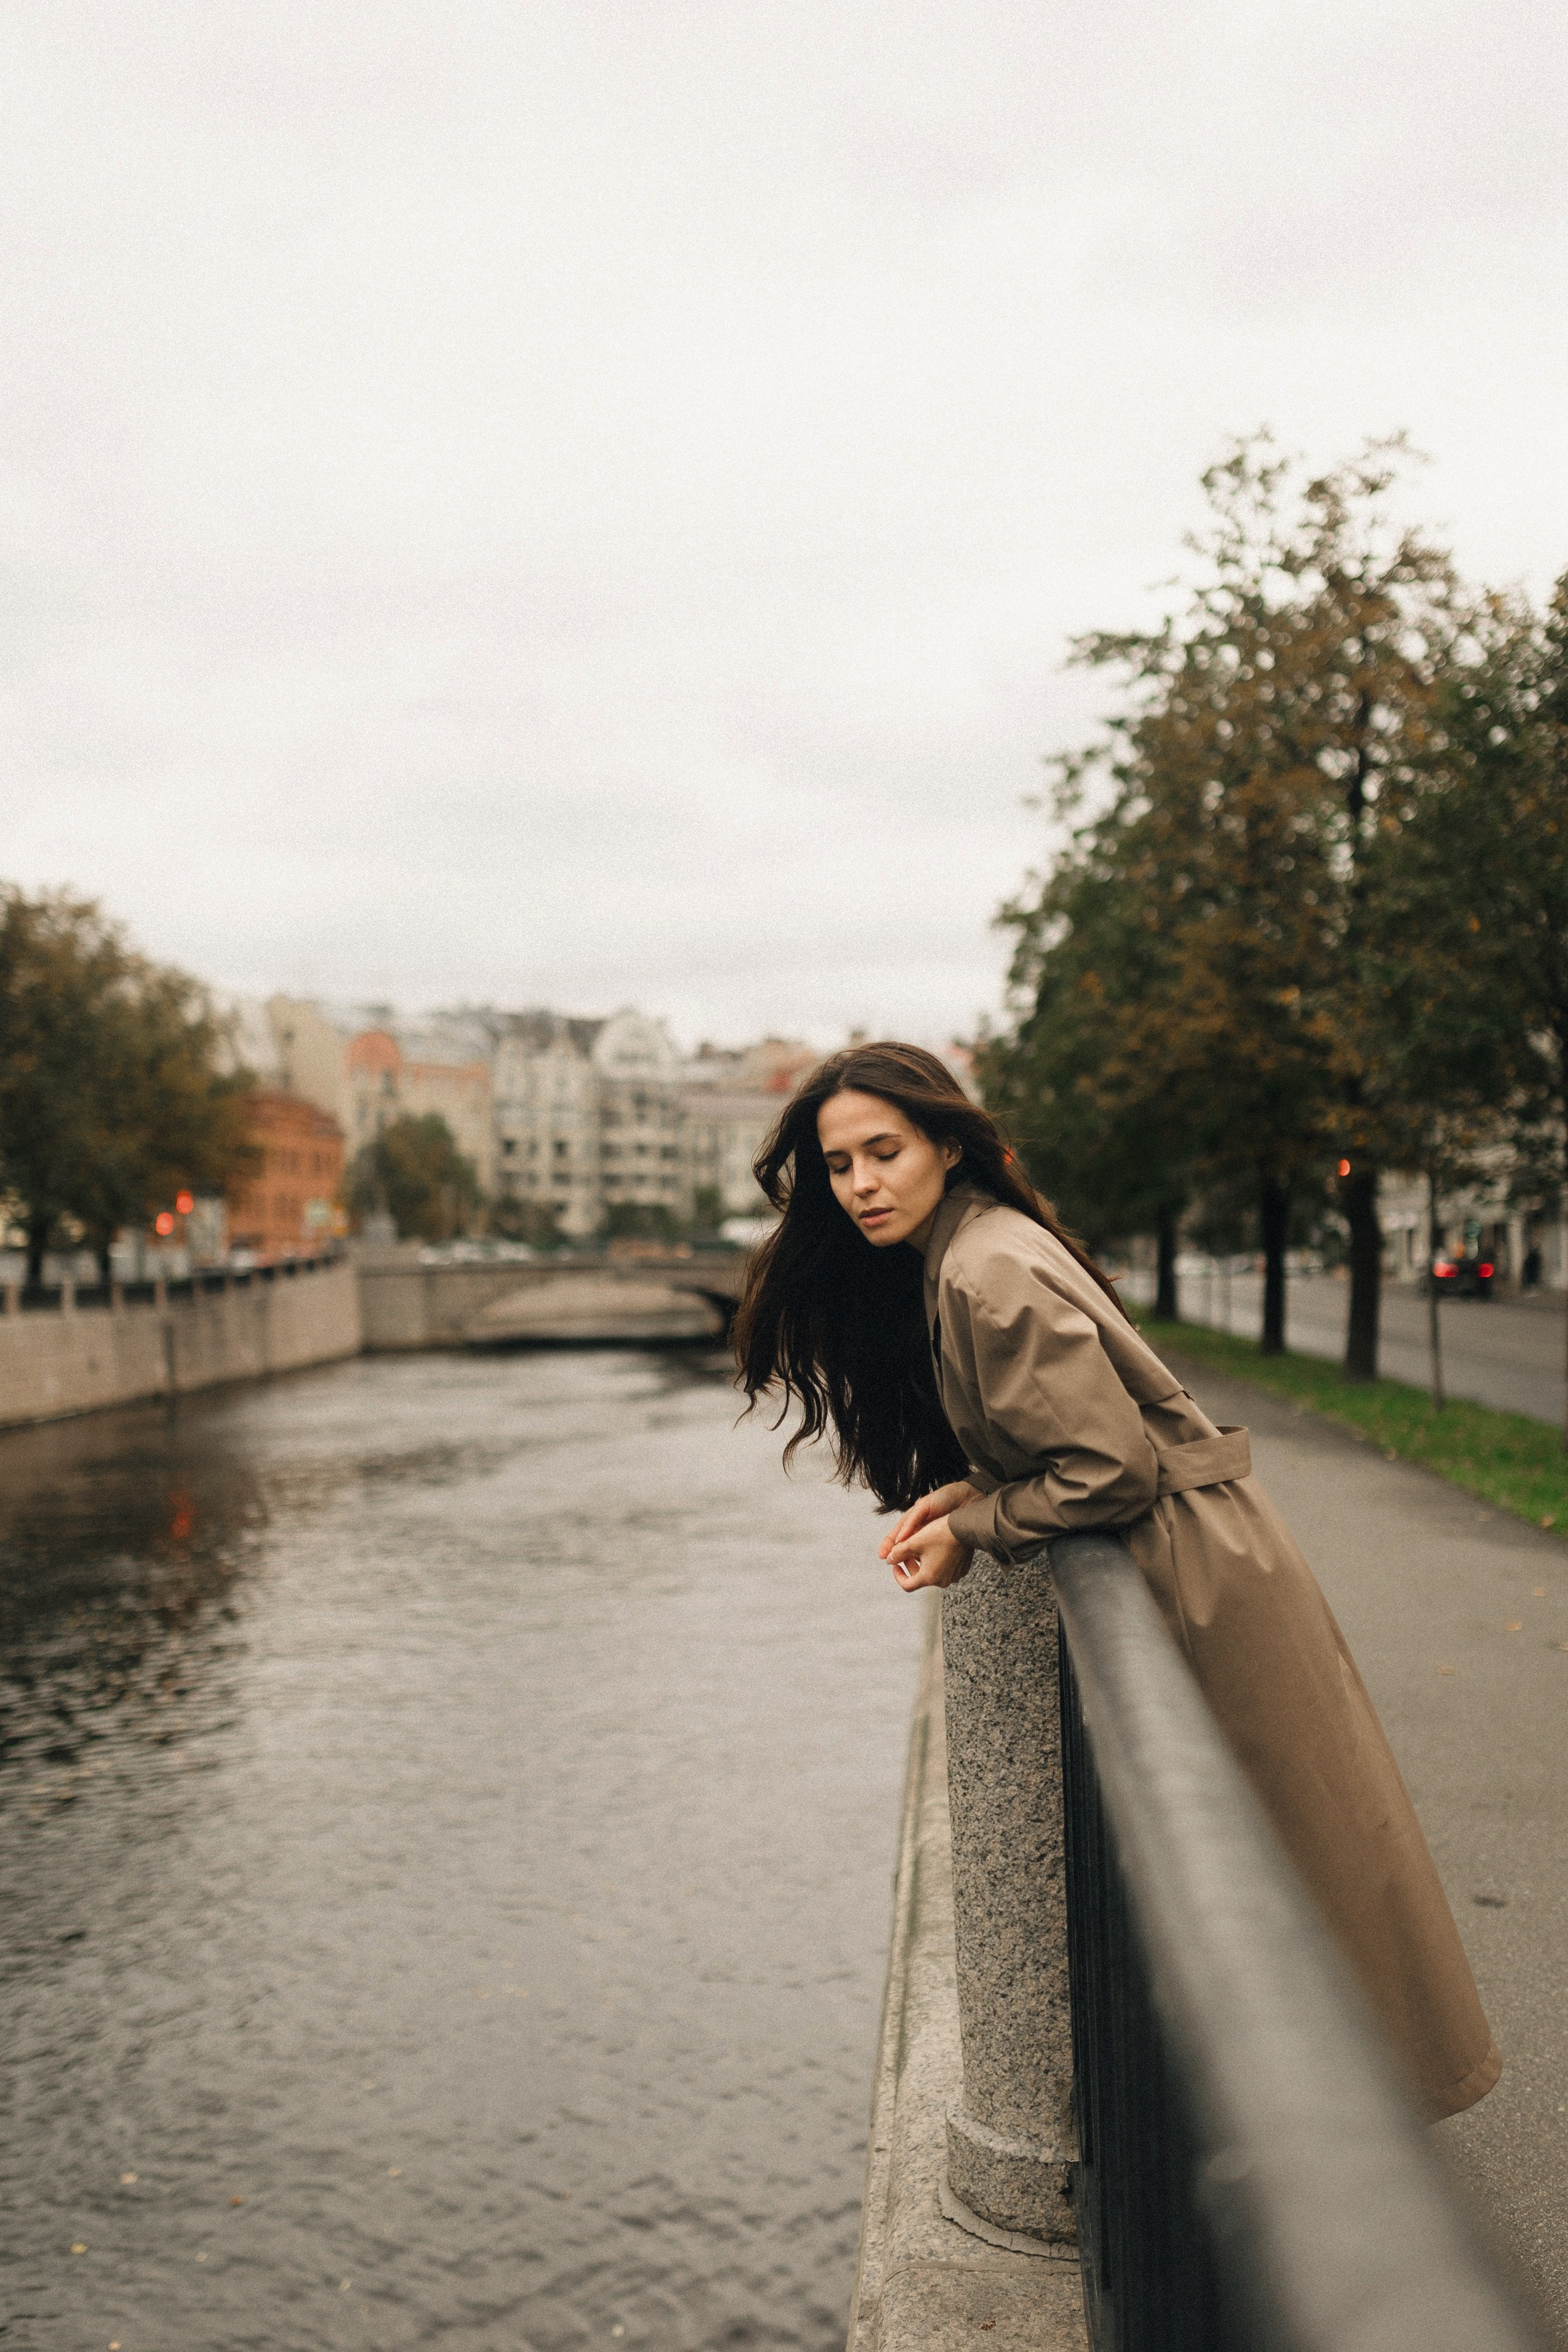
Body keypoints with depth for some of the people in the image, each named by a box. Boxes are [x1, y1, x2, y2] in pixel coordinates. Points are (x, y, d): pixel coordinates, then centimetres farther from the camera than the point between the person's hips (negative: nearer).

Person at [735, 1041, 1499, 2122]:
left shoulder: (988, 1275, -25)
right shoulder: (956, 1249, 6)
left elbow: (1111, 1467, -25)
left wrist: (970, 1526, -14)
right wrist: (971, 1487, -1)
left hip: (1200, 1569, -10)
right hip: (1203, 1550, 10)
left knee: (1277, 1844, 7)